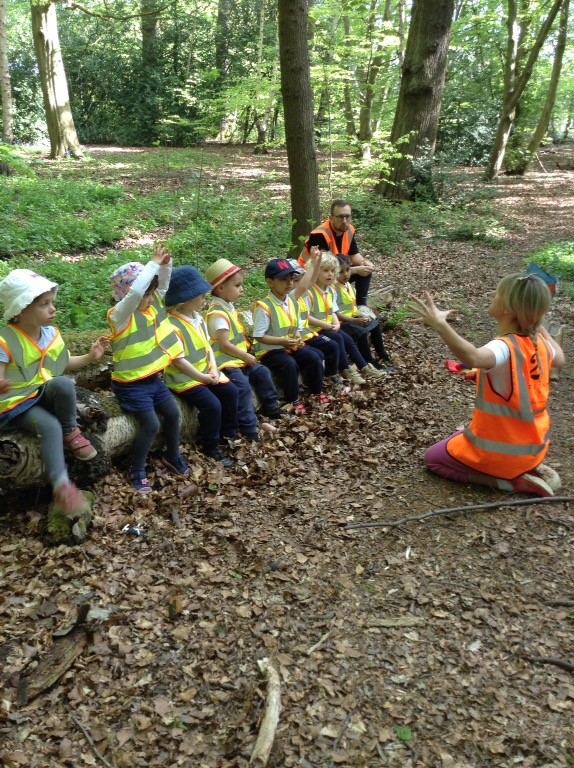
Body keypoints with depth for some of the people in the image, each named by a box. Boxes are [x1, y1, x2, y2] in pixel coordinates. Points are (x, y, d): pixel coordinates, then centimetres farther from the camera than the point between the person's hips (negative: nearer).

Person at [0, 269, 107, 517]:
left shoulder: (51, 333, 0)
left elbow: (64, 364, 16)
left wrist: (90, 357, 4)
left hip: (47, 395, 5)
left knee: (63, 383, -30)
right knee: (50, 427, -33)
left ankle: (70, 432, -9)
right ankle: (61, 485, -31)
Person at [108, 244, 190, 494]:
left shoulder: (152, 305, 1)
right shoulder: (121, 315, -22)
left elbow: (163, 284, 5)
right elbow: (134, 291, -39)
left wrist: (165, 264, -16)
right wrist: (153, 265, -33)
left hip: (153, 378, 8)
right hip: (131, 385, -8)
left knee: (172, 413, 11)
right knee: (151, 424, -13)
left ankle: (172, 456, 35)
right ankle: (137, 472, 7)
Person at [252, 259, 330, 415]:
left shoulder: (292, 303, 5)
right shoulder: (264, 307, -19)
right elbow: (259, 336, -20)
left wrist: (297, 338, -7)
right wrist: (282, 341, -26)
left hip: (290, 346, 7)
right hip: (269, 350, -7)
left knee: (314, 357, -11)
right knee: (289, 364, -32)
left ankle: (317, 393, 9)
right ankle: (294, 401, -13)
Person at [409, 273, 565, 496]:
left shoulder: (505, 347, -29)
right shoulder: (539, 342, -6)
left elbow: (474, 358, -54)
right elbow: (559, 360, 19)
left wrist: (439, 324, -55)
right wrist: (539, 325, 20)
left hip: (502, 452, -8)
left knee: (433, 458, 13)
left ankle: (510, 480, -1)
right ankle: (531, 469, 13)